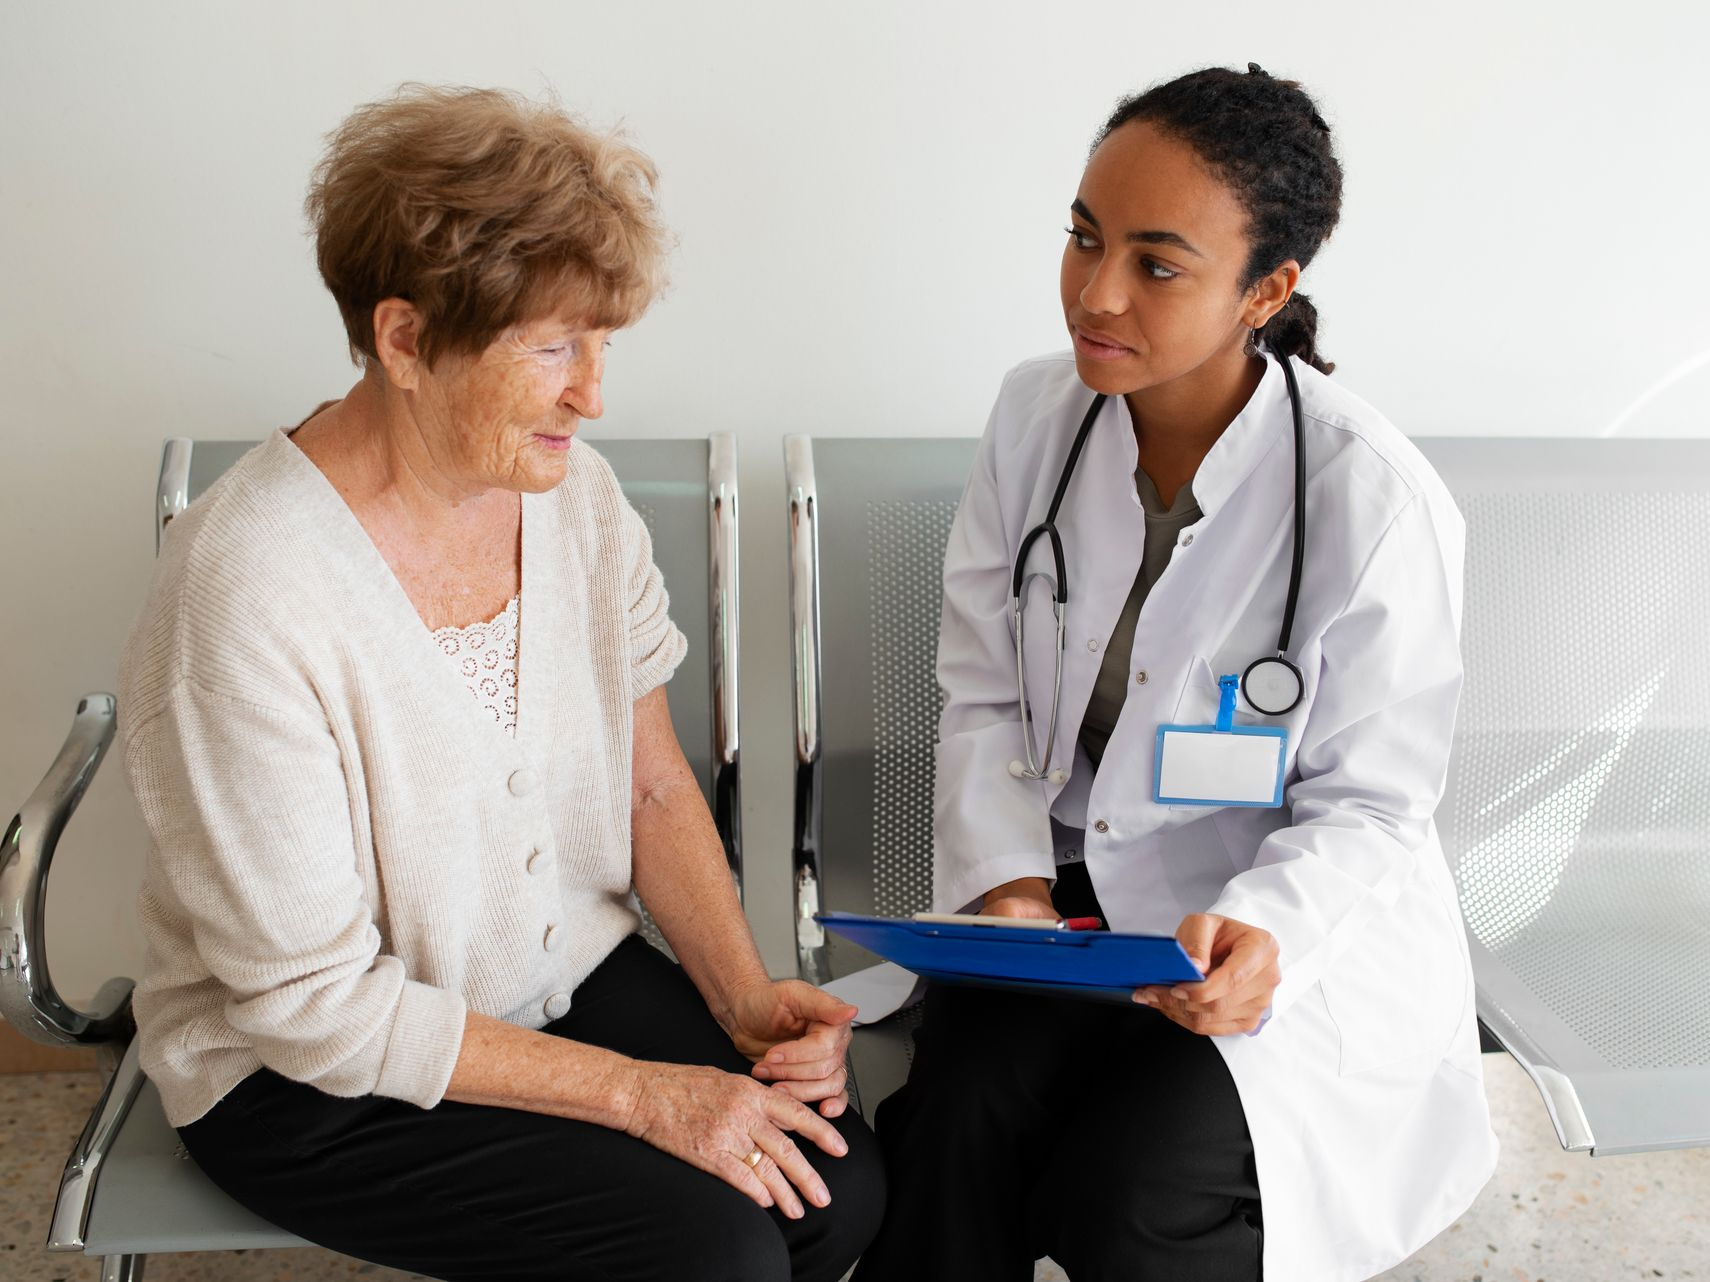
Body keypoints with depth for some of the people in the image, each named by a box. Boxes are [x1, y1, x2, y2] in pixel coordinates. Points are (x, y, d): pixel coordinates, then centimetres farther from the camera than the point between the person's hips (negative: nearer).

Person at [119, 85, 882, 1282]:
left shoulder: (575, 491, -7)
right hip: (310, 1074, -5)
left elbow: (653, 786, 2)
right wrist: (642, 1093, -21)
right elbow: (311, 1001, -22)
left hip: (569, 967, 6)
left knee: (840, 1184, -10)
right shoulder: (247, 597, -27)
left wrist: (743, 996, -11)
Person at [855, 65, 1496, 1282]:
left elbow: (1367, 803, -9)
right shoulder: (1037, 414, -6)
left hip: (1293, 923, -3)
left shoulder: (1377, 502, -18)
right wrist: (1007, 882, -14)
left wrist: (1261, 930, -29)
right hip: (1062, 891, 3)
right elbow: (982, 693, 0)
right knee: (955, 1125, -21)